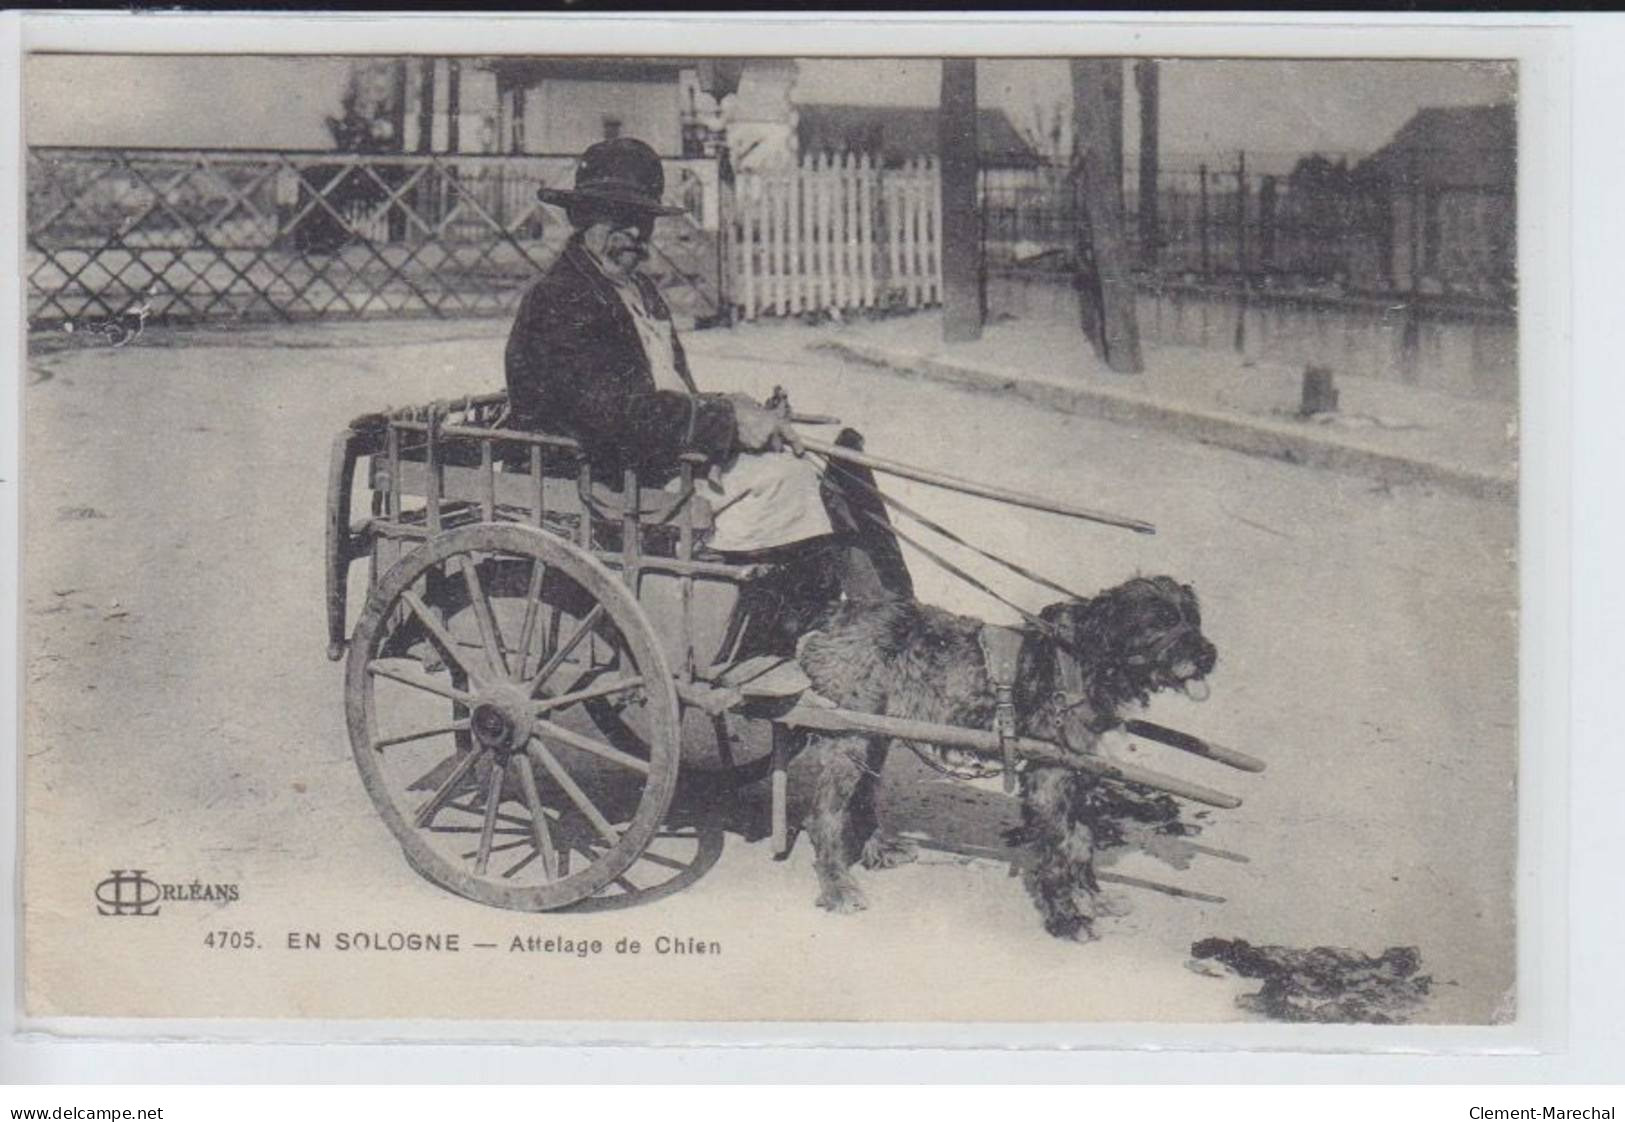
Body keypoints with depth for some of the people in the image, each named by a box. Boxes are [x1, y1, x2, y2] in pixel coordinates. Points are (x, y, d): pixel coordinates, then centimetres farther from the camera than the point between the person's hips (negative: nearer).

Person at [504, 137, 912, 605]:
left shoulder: (641, 292, 19)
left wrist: (726, 410, -4)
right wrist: (728, 421, -21)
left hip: (669, 458, 9)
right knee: (782, 477, -19)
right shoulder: (558, 303, -13)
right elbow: (615, 413, -25)